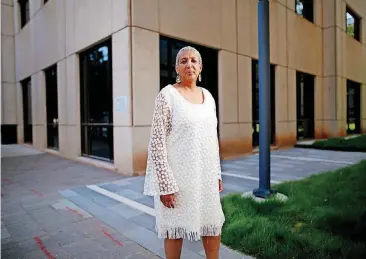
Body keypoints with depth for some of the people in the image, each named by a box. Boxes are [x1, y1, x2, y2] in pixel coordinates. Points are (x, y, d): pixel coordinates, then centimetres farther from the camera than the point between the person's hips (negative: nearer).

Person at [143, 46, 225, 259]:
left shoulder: (208, 96, 8)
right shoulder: (167, 95, -10)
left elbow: (213, 138, 13)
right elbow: (157, 143, -14)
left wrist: (217, 173, 12)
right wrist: (166, 184, -16)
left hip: (206, 175, 6)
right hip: (177, 176, -6)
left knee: (214, 224, 17)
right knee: (175, 228, 11)